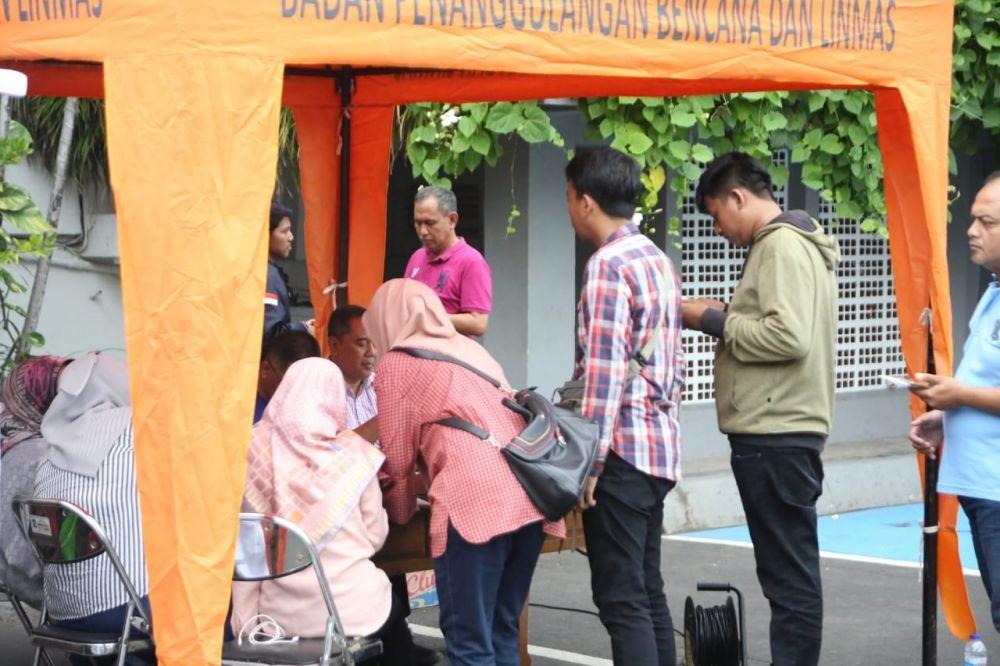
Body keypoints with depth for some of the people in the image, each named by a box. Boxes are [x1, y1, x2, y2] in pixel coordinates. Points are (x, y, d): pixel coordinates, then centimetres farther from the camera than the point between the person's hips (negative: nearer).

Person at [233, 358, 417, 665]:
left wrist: (245, 620, 1)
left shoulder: (258, 448, -5)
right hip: (349, 604, -2)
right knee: (396, 634, 31)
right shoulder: (353, 452, -7)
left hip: (278, 612, 2)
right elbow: (375, 536, 0)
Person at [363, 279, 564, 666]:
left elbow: (398, 454, 11)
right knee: (503, 630, 15)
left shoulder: (395, 364, 9)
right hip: (530, 493, 7)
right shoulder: (473, 349, 27)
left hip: (476, 499, -7)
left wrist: (399, 514, 29)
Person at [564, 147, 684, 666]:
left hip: (623, 450, -9)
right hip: (661, 448, 9)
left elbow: (604, 370, -19)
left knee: (620, 598, -7)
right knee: (647, 589, 14)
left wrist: (589, 460, -17)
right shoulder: (659, 262, 15)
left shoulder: (608, 265, -13)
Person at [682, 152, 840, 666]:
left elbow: (789, 335, -23)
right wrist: (725, 317, 10)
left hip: (775, 436, -11)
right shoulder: (791, 243, 18)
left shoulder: (782, 244, -13)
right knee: (789, 569, 15)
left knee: (789, 572, -8)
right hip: (781, 430, 11)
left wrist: (715, 321, -12)